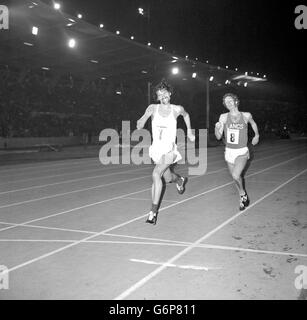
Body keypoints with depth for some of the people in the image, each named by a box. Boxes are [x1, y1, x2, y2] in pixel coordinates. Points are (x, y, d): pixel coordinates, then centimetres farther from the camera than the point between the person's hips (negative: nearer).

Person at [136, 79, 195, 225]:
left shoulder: (177, 109, -3)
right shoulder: (153, 108, -2)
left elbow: (186, 115, 21)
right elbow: (139, 127, -7)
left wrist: (189, 132, 21)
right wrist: (146, 115, -27)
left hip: (170, 149, -3)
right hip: (156, 148, 3)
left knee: (156, 174, -24)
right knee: (168, 178, 20)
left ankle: (154, 211, -18)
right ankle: (180, 180, 58)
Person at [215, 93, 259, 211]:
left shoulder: (246, 116, -5)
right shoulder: (223, 117, -4)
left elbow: (253, 123, 19)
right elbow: (218, 137, -5)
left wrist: (256, 136, 21)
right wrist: (217, 128, -24)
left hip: (242, 152, -3)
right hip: (229, 151, 3)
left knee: (236, 175, -22)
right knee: (236, 177, 14)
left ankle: (243, 194, 6)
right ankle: (242, 197, 38)